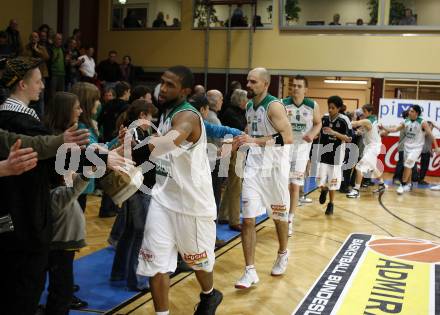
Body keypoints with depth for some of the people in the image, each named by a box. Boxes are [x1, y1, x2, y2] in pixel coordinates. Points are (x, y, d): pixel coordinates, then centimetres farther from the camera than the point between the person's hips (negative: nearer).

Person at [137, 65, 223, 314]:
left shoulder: (187, 116, -24)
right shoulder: (166, 112, 5)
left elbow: (170, 142, -48)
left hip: (192, 200, -6)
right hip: (164, 195, 7)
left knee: (198, 257, 15)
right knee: (155, 260, -2)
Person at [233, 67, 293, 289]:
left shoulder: (274, 106, -15)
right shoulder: (249, 106, 9)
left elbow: (288, 138, -24)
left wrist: (255, 141, -30)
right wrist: (241, 141, 6)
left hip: (274, 167, -6)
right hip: (254, 165, 6)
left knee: (279, 216, 13)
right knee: (248, 219, -3)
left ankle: (283, 255, 39)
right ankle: (250, 271, 2)